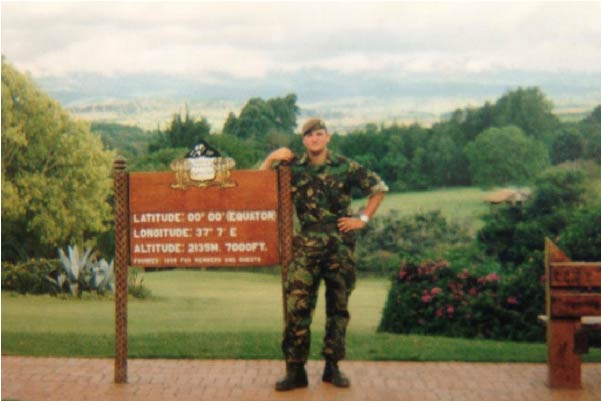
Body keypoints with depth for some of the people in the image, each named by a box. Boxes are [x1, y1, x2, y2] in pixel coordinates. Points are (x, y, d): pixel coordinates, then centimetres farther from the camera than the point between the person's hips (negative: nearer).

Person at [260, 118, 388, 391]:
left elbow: (379, 188, 12)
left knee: (338, 307, 7)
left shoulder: (346, 167, 3)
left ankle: (332, 367, 19)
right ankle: (295, 370, -3)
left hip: (340, 245, 0)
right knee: (297, 306, -10)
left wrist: (363, 219, 5)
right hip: (307, 246, 0)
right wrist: (271, 158, -4)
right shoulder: (293, 168, 6)